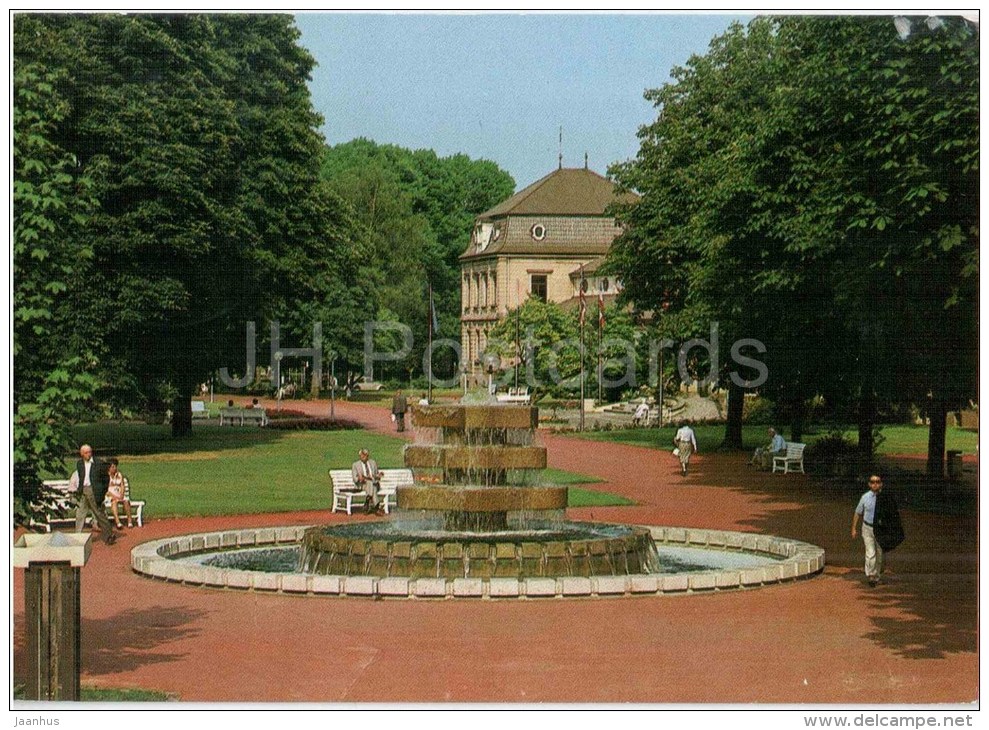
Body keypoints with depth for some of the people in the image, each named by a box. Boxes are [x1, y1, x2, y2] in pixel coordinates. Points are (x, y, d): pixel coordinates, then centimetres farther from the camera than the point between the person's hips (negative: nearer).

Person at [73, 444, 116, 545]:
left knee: (100, 515, 1)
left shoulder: (99, 463, -6)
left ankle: (109, 535, 13)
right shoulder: (79, 463, 8)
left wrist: (103, 492, -3)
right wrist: (79, 490, 10)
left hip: (94, 492, -5)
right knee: (79, 515, 4)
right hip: (83, 492, 5)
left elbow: (106, 478, 0)